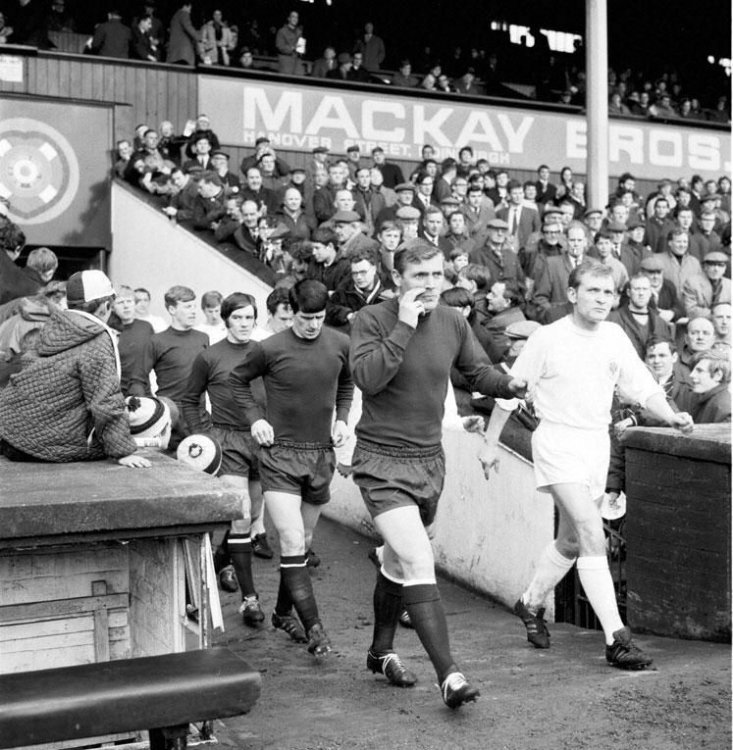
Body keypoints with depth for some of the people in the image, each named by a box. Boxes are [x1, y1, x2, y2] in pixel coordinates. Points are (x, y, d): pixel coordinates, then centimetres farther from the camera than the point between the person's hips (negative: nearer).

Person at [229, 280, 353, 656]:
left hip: (321, 456, 4)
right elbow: (237, 380, 7)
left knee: (303, 543, 15)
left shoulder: (341, 345, -2)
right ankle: (313, 627, -7)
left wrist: (341, 418, 6)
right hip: (280, 455, -4)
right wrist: (255, 417, -4)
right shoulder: (269, 349, -11)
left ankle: (283, 612, 33)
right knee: (292, 544, -12)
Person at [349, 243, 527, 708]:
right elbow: (367, 377, -26)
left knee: (399, 561, 21)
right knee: (419, 564, -17)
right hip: (382, 462, -6)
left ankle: (381, 651, 40)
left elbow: (479, 371, 14)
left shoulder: (453, 323, 2)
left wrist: (509, 386, -6)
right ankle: (449, 675, -13)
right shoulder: (372, 320, -12)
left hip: (430, 460, 6)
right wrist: (404, 325, -25)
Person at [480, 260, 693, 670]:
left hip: (598, 442, 6)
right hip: (558, 441, -6)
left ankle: (532, 603, 39)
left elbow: (643, 387, 3)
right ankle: (617, 637, -15)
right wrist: (491, 444, 1)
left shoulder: (615, 336, 4)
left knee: (572, 541, 16)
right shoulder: (548, 339, -10)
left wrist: (673, 416, -16)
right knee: (593, 535, -17)